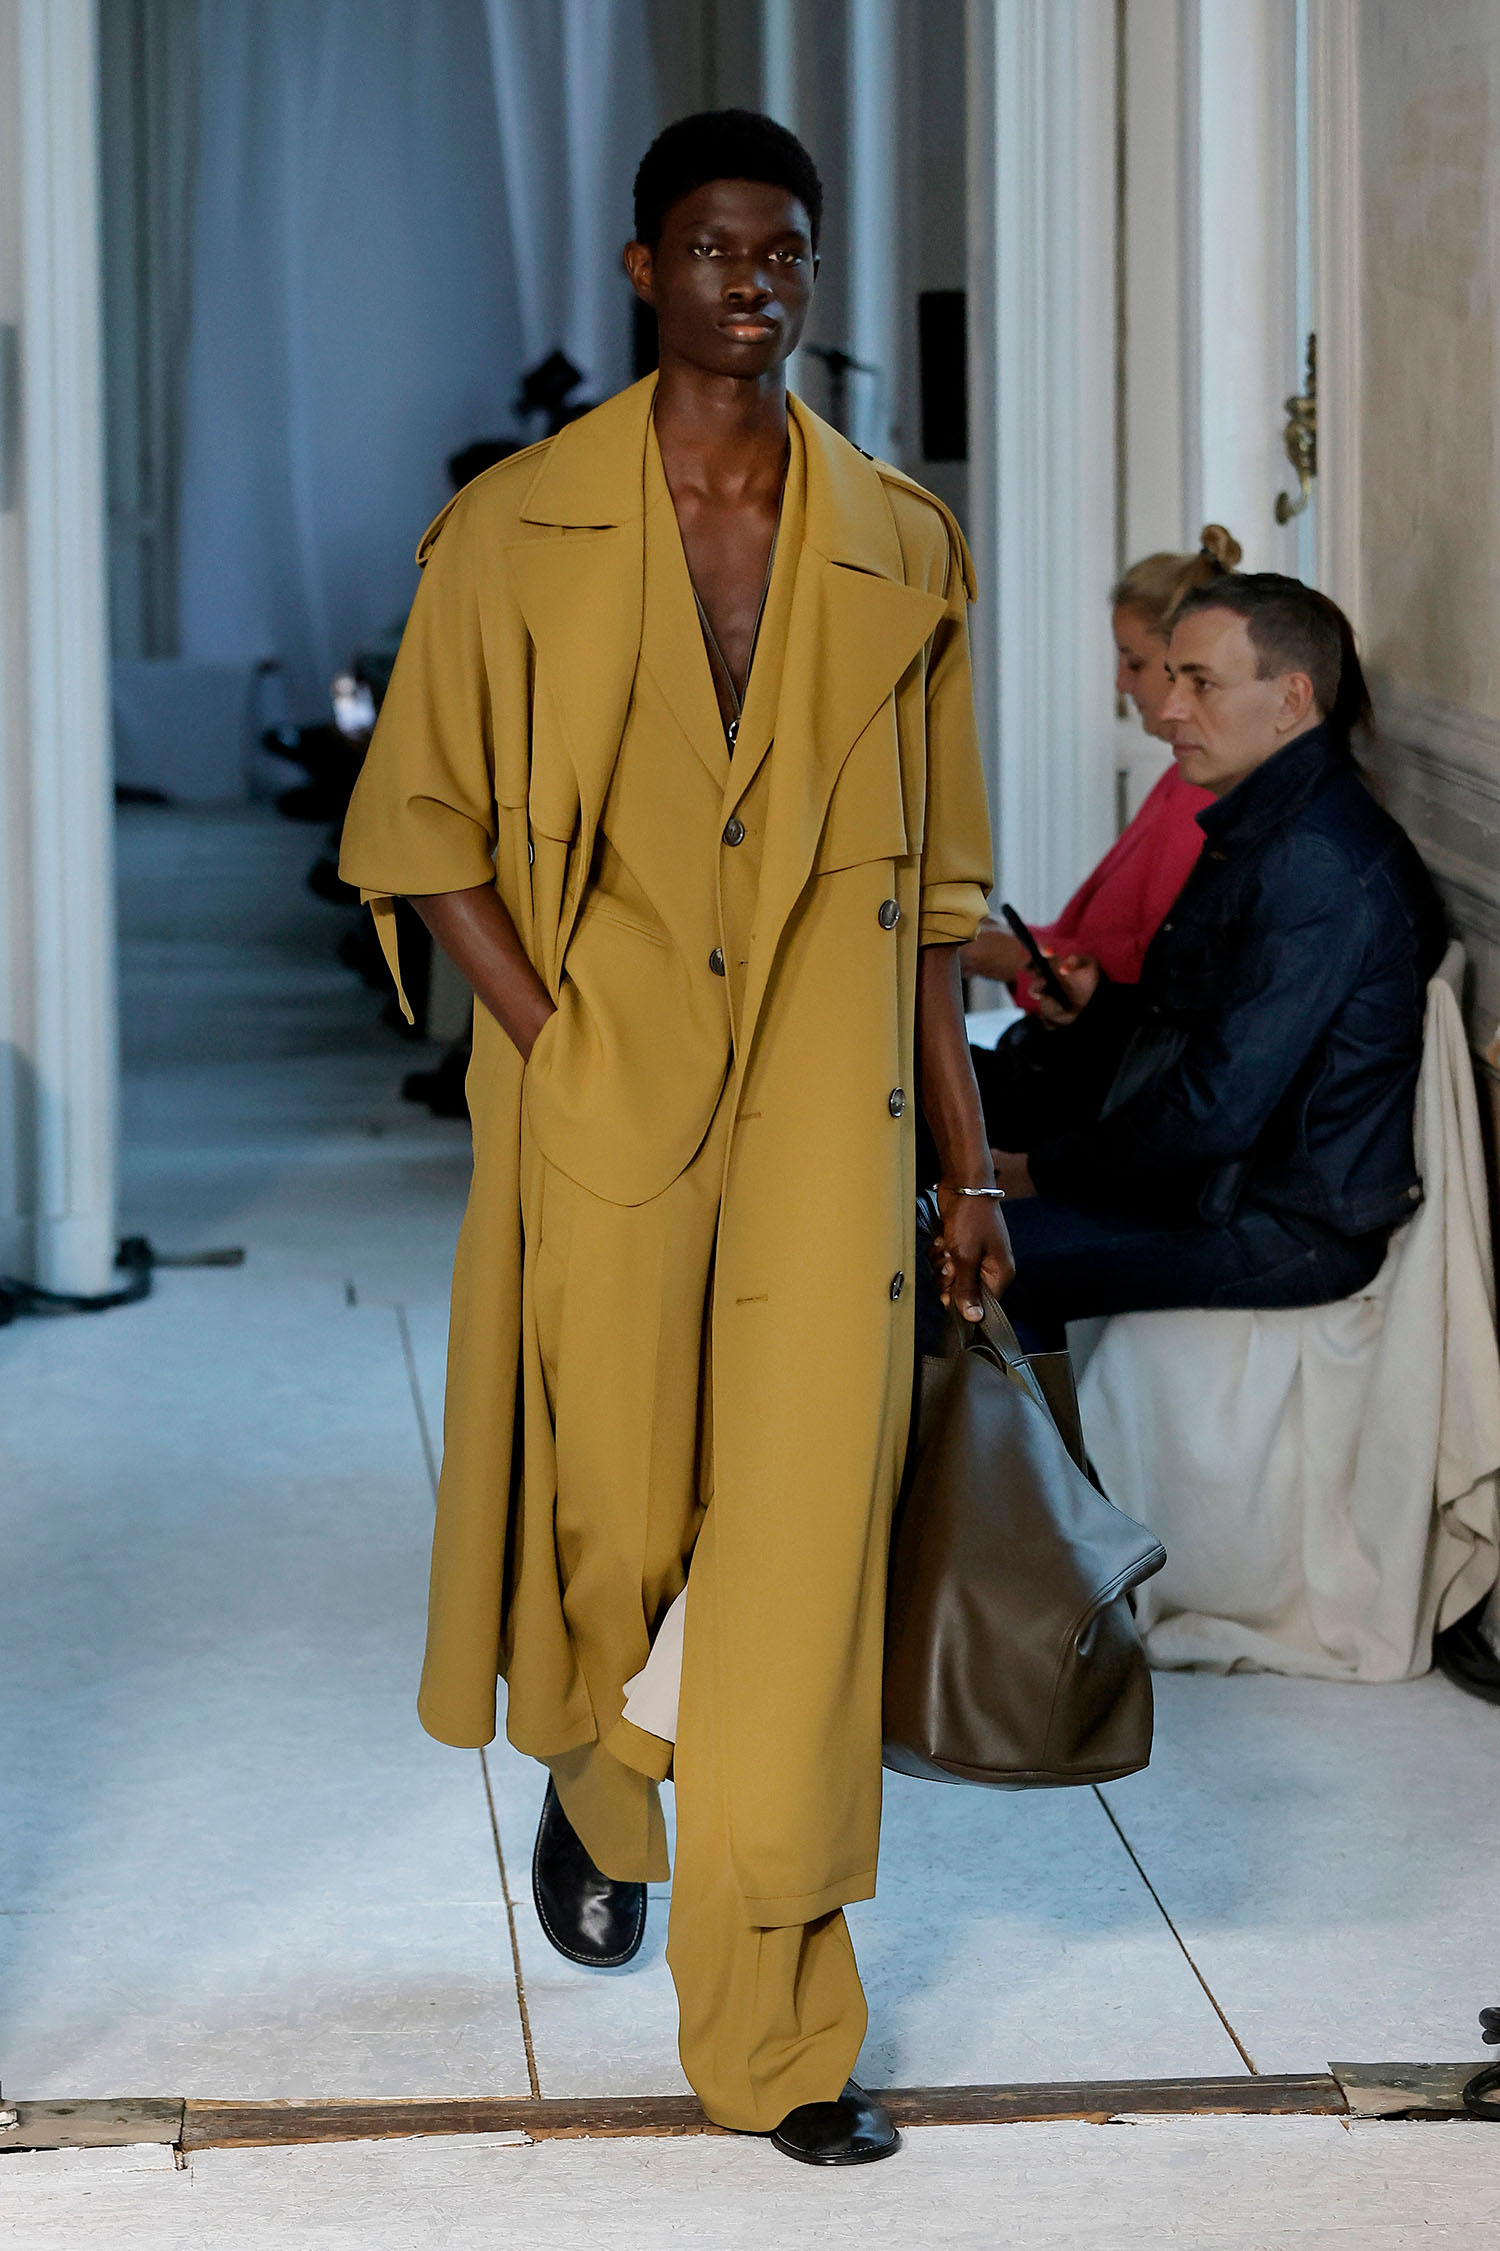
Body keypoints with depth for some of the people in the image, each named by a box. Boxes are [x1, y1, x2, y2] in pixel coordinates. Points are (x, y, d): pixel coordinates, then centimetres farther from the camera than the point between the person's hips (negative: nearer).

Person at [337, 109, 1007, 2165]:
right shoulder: (517, 530, 0)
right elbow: (418, 821, 2)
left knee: (805, 1538, -5)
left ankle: (775, 2030, 2)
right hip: (601, 1101, -1)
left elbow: (927, 879, 11)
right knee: (612, 1511, 8)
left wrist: (967, 1158, 10)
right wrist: (554, 1045, -9)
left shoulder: (900, 549, 7)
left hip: (824, 1108, 1)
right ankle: (593, 1784, 44)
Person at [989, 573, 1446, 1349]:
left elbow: (1219, 1110, -24)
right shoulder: (1263, 827, 12)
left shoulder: (1316, 862, -21)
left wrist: (1045, 1168, -14)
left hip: (1287, 1231, -10)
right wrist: (1101, 992, 8)